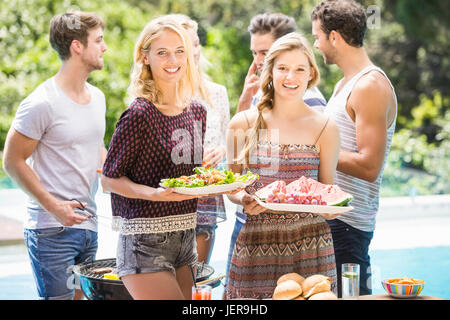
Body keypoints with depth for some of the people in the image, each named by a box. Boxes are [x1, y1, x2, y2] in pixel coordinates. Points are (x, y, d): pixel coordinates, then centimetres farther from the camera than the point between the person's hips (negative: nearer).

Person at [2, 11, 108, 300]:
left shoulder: (97, 97, 11)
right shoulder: (42, 103, -14)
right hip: (51, 229, -8)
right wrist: (53, 205, -18)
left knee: (81, 294, 13)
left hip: (88, 223, 8)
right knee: (58, 296, -5)